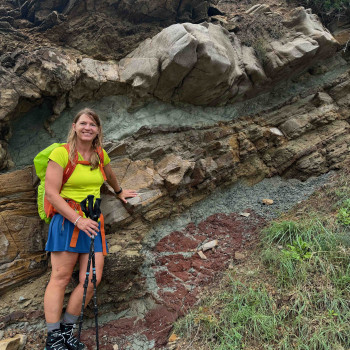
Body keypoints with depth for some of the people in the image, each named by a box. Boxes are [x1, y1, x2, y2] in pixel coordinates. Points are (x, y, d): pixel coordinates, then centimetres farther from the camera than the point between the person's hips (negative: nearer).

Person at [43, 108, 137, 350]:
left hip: (92, 221, 5)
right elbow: (51, 192, -11)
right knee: (61, 277, -4)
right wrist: (77, 219, -17)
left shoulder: (100, 155, 10)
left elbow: (110, 175, 32)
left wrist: (119, 192, 48)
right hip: (66, 219, -5)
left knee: (92, 280, -2)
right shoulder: (61, 153, -6)